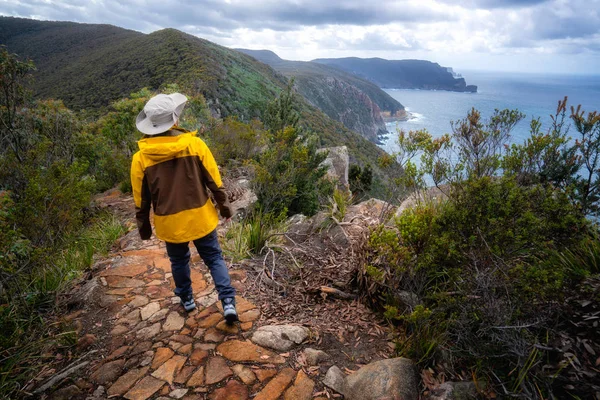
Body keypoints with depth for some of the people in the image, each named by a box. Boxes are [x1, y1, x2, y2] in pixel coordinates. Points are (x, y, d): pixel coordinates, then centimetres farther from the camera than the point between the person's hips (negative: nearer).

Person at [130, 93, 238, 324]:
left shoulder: (141, 157, -10)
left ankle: (186, 299, 42)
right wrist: (224, 206, 7)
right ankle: (228, 302, 8)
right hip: (200, 217, -1)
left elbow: (141, 199, -2)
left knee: (179, 261, 23)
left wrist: (144, 227, 12)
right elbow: (214, 181, -6)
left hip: (170, 223, 1)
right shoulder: (195, 144, -13)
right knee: (214, 258, 14)